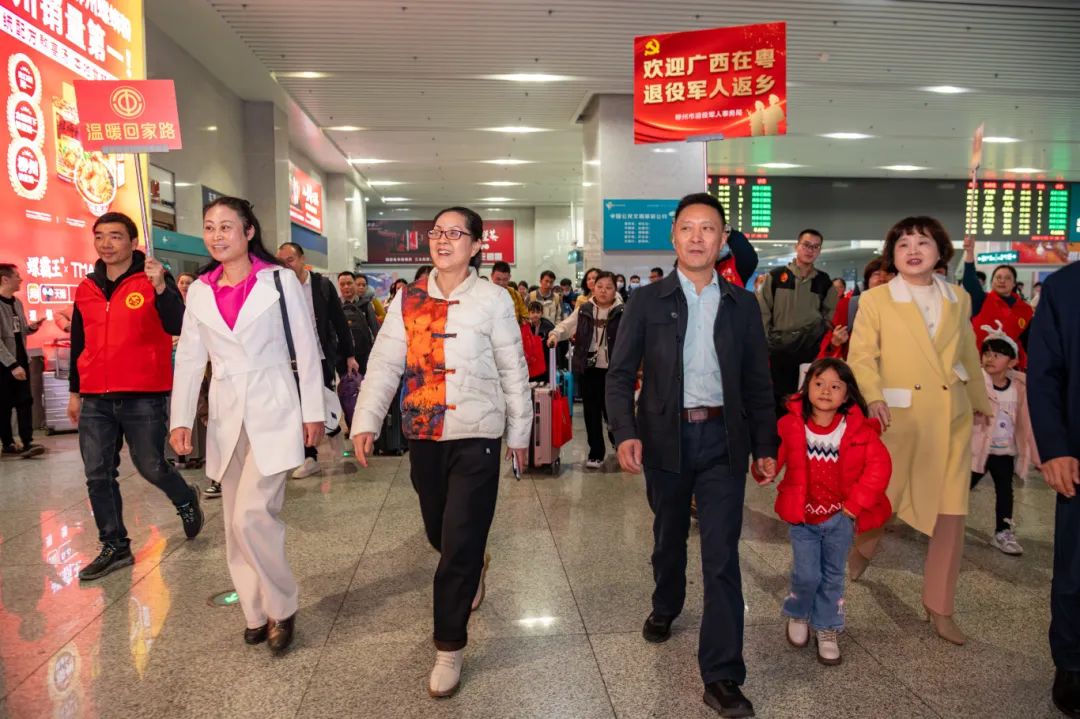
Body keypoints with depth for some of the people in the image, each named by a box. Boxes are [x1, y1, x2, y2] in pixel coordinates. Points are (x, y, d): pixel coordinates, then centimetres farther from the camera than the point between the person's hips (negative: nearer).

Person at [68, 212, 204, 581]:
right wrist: (74, 391, 20)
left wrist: (160, 288, -33)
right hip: (95, 400, 5)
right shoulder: (86, 289, 10)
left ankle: (186, 499, 33)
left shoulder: (154, 280, -4)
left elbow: (177, 327, -19)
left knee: (152, 467, 1)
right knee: (98, 475, 6)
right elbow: (78, 343, 19)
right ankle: (115, 547, 19)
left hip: (144, 397, -5)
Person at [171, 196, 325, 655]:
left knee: (251, 515, -12)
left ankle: (282, 608, 9)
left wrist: (313, 411, -4)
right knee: (236, 523, 9)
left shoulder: (280, 280, -4)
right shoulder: (200, 291, 8)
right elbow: (189, 358, 9)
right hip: (226, 417, 5)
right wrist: (180, 419, 3)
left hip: (273, 413, -5)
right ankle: (258, 612, 24)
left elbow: (306, 349, -3)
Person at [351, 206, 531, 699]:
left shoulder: (493, 299, -6)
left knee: (459, 546, -1)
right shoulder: (408, 300, 3)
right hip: (423, 435, 4)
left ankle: (449, 648, 17)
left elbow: (513, 371, -1)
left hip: (476, 436, -4)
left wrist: (518, 433, 2)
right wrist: (366, 422, -11)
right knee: (439, 534, 19)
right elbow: (384, 364, -1)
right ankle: (475, 567, 54)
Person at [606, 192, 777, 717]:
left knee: (722, 555, -2)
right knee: (669, 537, 19)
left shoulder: (742, 305, 5)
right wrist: (625, 432, -18)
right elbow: (620, 373, -4)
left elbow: (758, 381, 8)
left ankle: (722, 677, 8)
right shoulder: (646, 301, 0)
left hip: (723, 440, 0)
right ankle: (665, 608, 48)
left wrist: (765, 446, 5)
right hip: (666, 438, 0)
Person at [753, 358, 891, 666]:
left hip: (840, 517, 1)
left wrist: (855, 503, -13)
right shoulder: (791, 425, -12)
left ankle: (827, 630, 34)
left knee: (832, 576, 14)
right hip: (802, 515, -1)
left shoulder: (859, 429, -11)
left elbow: (880, 465, -10)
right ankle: (798, 615, 31)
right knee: (807, 575, -1)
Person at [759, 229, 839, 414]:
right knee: (777, 396, 5)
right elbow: (763, 312, 0)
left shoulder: (824, 282, 8)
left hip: (811, 349, 2)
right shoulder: (776, 276, 1)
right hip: (779, 347, -1)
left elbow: (831, 315, 16)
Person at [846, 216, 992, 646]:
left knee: (951, 516, 5)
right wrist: (873, 397, -23)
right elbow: (861, 355, -9)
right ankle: (862, 547, 39)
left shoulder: (959, 301, 9)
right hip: (898, 417, -4)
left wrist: (980, 401, 28)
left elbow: (969, 356, 20)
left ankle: (939, 607, 19)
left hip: (952, 420, 4)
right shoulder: (875, 300, -4)